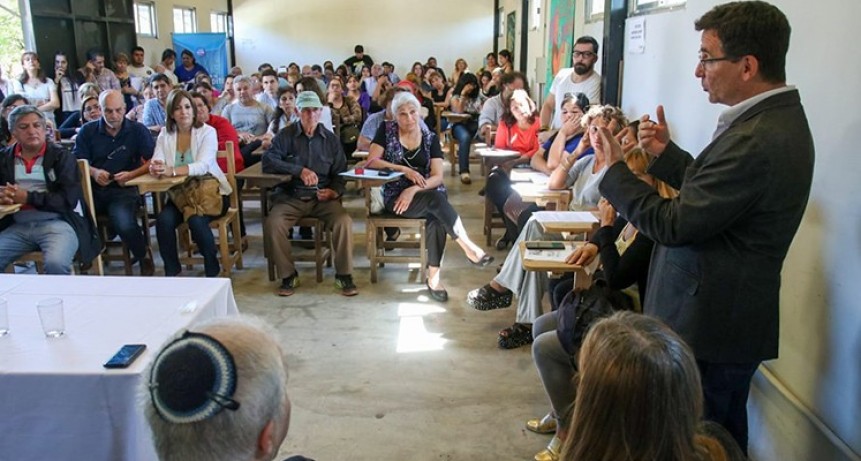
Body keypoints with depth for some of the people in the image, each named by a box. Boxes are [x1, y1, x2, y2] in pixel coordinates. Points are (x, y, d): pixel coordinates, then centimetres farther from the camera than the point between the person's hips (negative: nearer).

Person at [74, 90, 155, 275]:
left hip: (124, 189, -2)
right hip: (93, 188, 2)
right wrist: (94, 172, -11)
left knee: (123, 223, -33)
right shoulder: (87, 131, 11)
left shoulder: (138, 130, 6)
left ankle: (144, 256, 2)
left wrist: (131, 174, -14)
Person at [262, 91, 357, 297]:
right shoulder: (286, 135, 4)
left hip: (322, 198, 1)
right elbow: (268, 161, -10)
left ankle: (344, 275, -9)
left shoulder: (331, 139, 10)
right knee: (274, 223, -29)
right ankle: (288, 275, -8)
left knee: (344, 221, -27)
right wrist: (299, 170, -20)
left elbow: (340, 173, 10)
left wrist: (334, 191, -12)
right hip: (290, 197, -1)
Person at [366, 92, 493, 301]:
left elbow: (438, 177, -2)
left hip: (428, 193, 2)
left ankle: (433, 276, -24)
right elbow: (371, 161, -8)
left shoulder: (430, 138, 6)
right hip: (396, 196, -2)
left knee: (437, 217, -32)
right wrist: (404, 169, -15)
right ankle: (469, 248, -27)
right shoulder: (387, 130, 3)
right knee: (435, 199, -32)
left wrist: (413, 189, -19)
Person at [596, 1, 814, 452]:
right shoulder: (775, 117, 7)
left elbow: (673, 225, -22)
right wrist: (667, 153, 4)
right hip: (733, 318, 10)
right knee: (724, 438, 24)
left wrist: (615, 170, -11)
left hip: (708, 326, -10)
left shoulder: (757, 140, -26)